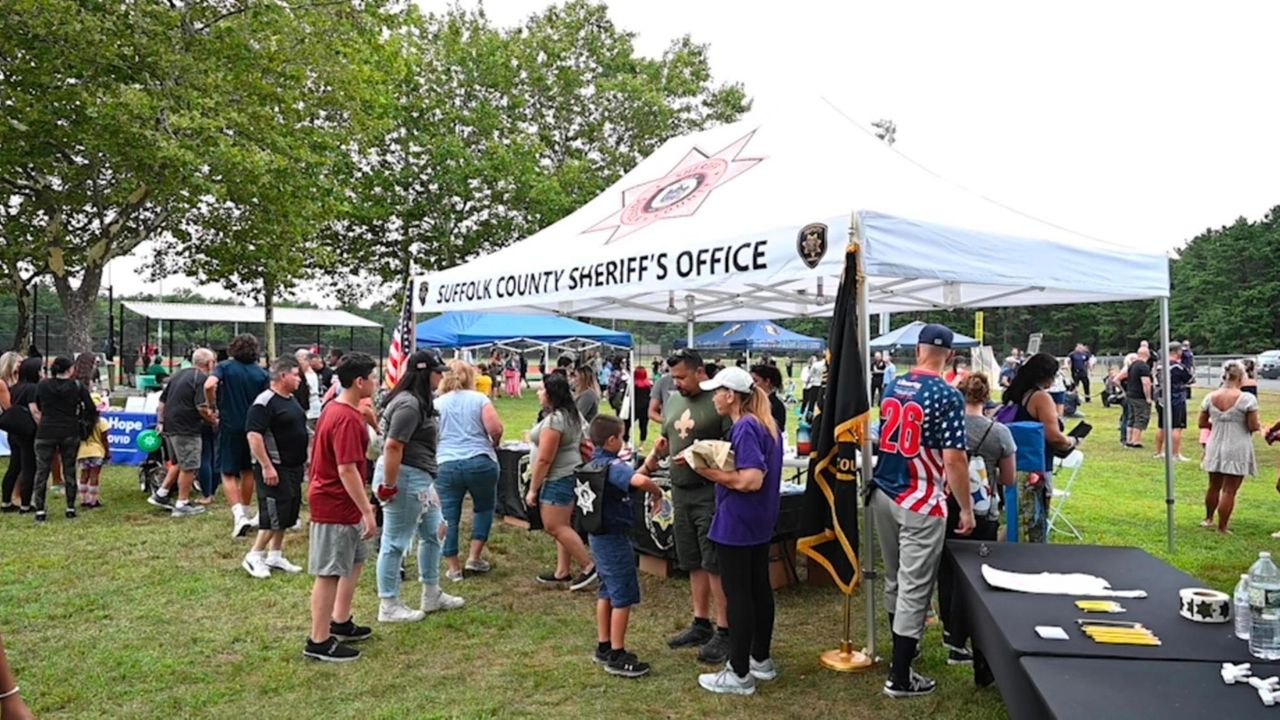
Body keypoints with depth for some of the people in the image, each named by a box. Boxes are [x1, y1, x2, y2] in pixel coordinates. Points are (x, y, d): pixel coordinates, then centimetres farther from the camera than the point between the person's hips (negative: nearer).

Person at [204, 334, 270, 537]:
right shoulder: (261, 373, 2)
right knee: (248, 471, 17)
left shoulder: (225, 366, -4)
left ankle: (239, 515, -14)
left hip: (230, 426, -3)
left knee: (228, 473, 3)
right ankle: (245, 513, 27)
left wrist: (212, 408, -7)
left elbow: (209, 385, -22)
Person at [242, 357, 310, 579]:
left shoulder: (291, 399, 13)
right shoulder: (264, 402, -16)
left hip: (293, 467, 9)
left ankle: (275, 556, 23)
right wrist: (266, 466, -25)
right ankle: (254, 556, 6)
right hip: (274, 468, -9)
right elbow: (253, 435, -22)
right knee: (274, 515, -7)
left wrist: (304, 459, 20)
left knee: (288, 514, 13)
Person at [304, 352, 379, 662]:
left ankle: (340, 622, 33)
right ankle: (319, 642, 9)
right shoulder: (347, 419, -23)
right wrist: (367, 511, -24)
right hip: (336, 506, -10)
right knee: (330, 573, -1)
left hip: (341, 503, 10)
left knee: (355, 561, 21)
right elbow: (347, 470, -27)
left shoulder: (336, 408, 9)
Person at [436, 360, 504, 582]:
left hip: (446, 465, 1)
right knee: (484, 507, 20)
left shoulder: (437, 404, 7)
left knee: (449, 516, 9)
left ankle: (454, 567, 14)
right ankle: (474, 556, 16)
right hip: (480, 462, -1)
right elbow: (495, 428, -9)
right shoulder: (479, 399, 2)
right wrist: (493, 444, 11)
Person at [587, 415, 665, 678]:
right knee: (624, 597, 0)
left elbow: (629, 477, 14)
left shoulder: (594, 463, 8)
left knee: (607, 592, 19)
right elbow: (639, 481, -41)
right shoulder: (613, 465, -22)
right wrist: (657, 492, -21)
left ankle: (604, 647, 28)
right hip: (615, 539, -10)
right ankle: (617, 657, 7)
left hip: (599, 536, 10)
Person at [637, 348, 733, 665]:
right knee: (694, 563, 15)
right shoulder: (672, 401, 13)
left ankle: (723, 631, 6)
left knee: (715, 564, -3)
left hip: (710, 493, -8)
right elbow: (665, 440, 22)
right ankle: (701, 624, 27)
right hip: (681, 491, 8)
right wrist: (648, 463, 7)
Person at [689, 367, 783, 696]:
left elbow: (751, 480, -27)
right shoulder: (768, 424, 9)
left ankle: (739, 674, 8)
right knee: (759, 588, 17)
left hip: (736, 524, -10)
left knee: (737, 595, -1)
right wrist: (720, 465, 10)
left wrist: (709, 471, -19)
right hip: (760, 522, 10)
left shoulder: (744, 428, -20)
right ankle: (761, 659, 30)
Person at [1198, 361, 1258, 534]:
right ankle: (1222, 528, 8)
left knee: (1214, 486, 21)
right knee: (1229, 490, 2)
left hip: (1215, 448, 4)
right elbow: (1253, 426, -12)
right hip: (1237, 449, -4)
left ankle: (1208, 518, 36)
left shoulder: (1210, 397, -1)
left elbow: (1202, 423, 5)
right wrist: (1259, 426, 10)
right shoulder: (1247, 399, -14)